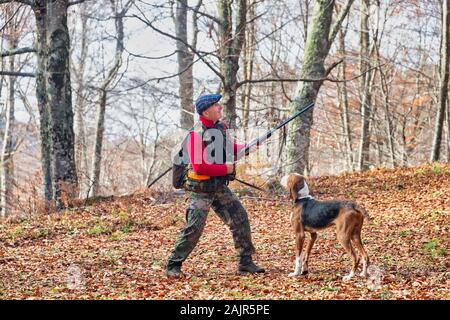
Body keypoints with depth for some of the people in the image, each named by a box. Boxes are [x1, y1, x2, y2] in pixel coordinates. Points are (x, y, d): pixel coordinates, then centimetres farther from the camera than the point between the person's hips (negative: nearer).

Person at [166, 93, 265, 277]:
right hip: (201, 189, -8)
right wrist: (225, 168, -17)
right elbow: (199, 167, -25)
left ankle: (245, 262, 14)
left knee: (240, 219, 5)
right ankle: (173, 265, 5)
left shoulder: (221, 127, 5)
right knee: (194, 228, -8)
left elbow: (230, 149, 21)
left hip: (220, 187, 8)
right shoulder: (197, 134, -20)